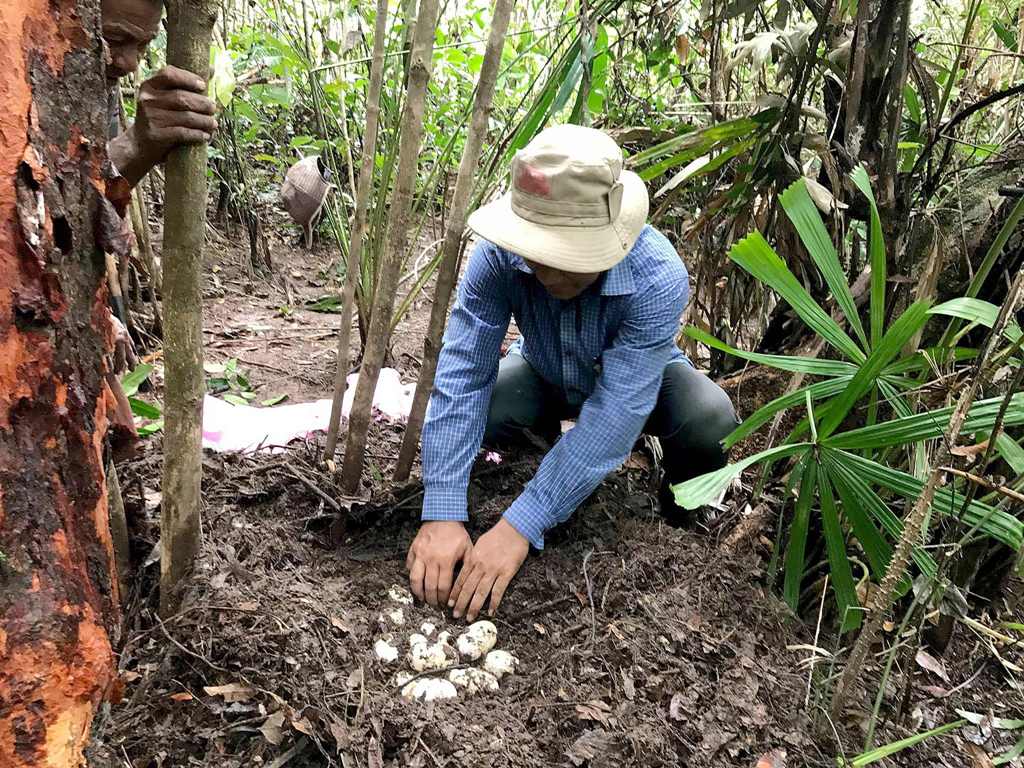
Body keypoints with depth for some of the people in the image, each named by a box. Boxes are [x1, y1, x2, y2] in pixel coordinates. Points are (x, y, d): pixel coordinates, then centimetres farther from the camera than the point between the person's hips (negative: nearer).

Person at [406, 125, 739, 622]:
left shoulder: (658, 279, -39)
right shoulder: (499, 254, -33)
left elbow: (613, 414, -43)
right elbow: (463, 372, -35)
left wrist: (519, 527, -47)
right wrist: (442, 514, -43)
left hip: (639, 379, -2)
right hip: (546, 375, 3)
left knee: (708, 421, -33)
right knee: (469, 405, -27)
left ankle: (683, 513, 3)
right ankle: (544, 437, 10)